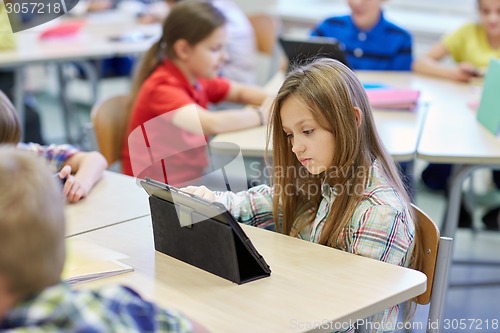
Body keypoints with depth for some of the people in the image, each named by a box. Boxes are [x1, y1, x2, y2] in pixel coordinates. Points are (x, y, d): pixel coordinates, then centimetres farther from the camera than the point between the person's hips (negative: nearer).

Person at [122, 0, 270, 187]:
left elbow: (240, 92, 17)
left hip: (192, 180, 8)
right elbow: (213, 124, -37)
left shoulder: (196, 79, 2)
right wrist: (263, 115, -22)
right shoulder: (163, 88, -22)